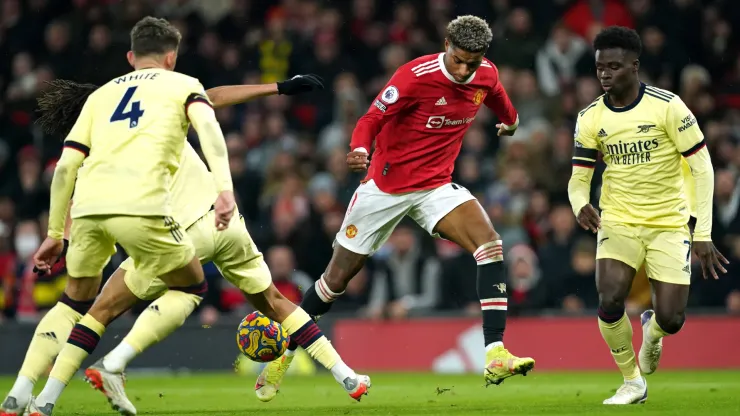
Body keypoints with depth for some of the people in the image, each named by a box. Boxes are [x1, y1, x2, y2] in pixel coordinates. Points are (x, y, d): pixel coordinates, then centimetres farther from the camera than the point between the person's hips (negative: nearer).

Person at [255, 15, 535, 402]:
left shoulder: (486, 75, -5)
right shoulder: (415, 75, -23)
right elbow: (372, 119, -23)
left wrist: (510, 120, 41)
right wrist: (359, 149, -45)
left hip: (436, 186, 4)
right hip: (386, 186, -4)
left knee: (490, 245, -21)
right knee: (338, 277, 5)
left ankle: (496, 357, -24)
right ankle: (283, 354, 26)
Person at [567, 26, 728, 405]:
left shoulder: (667, 107, -13)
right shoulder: (590, 118, -2)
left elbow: (702, 168, -9)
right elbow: (578, 179, 3)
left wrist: (703, 234, -13)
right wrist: (581, 207, -22)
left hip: (668, 224, -2)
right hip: (617, 223, 2)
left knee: (671, 319, -9)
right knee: (609, 304, -19)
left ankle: (651, 332, 31)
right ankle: (632, 382, 5)